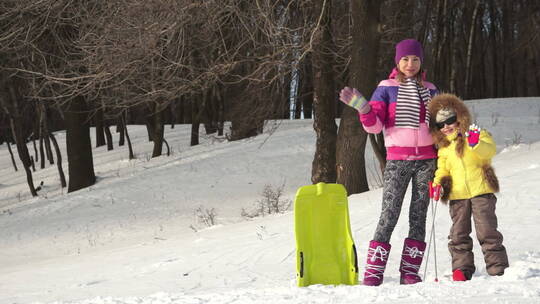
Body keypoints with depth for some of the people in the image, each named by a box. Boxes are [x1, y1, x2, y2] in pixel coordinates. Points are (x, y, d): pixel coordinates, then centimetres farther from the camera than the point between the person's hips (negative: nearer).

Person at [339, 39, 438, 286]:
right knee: (389, 214, -11)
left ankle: (409, 272, 4)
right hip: (397, 159, -3)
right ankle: (373, 272, -11)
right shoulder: (387, 88, 5)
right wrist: (363, 108, -19)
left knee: (418, 216, 1)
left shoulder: (429, 90, 14)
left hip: (426, 159, 3)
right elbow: (374, 125, -2)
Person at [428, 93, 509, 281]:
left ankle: (497, 268, -1)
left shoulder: (478, 135, 2)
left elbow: (490, 151, -14)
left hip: (481, 190, -4)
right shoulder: (443, 148, 15)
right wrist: (437, 183, 1)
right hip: (457, 195, 4)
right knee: (459, 234, 4)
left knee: (487, 230, -6)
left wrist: (476, 144, -33)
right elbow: (442, 169, 20)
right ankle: (462, 269, 11)